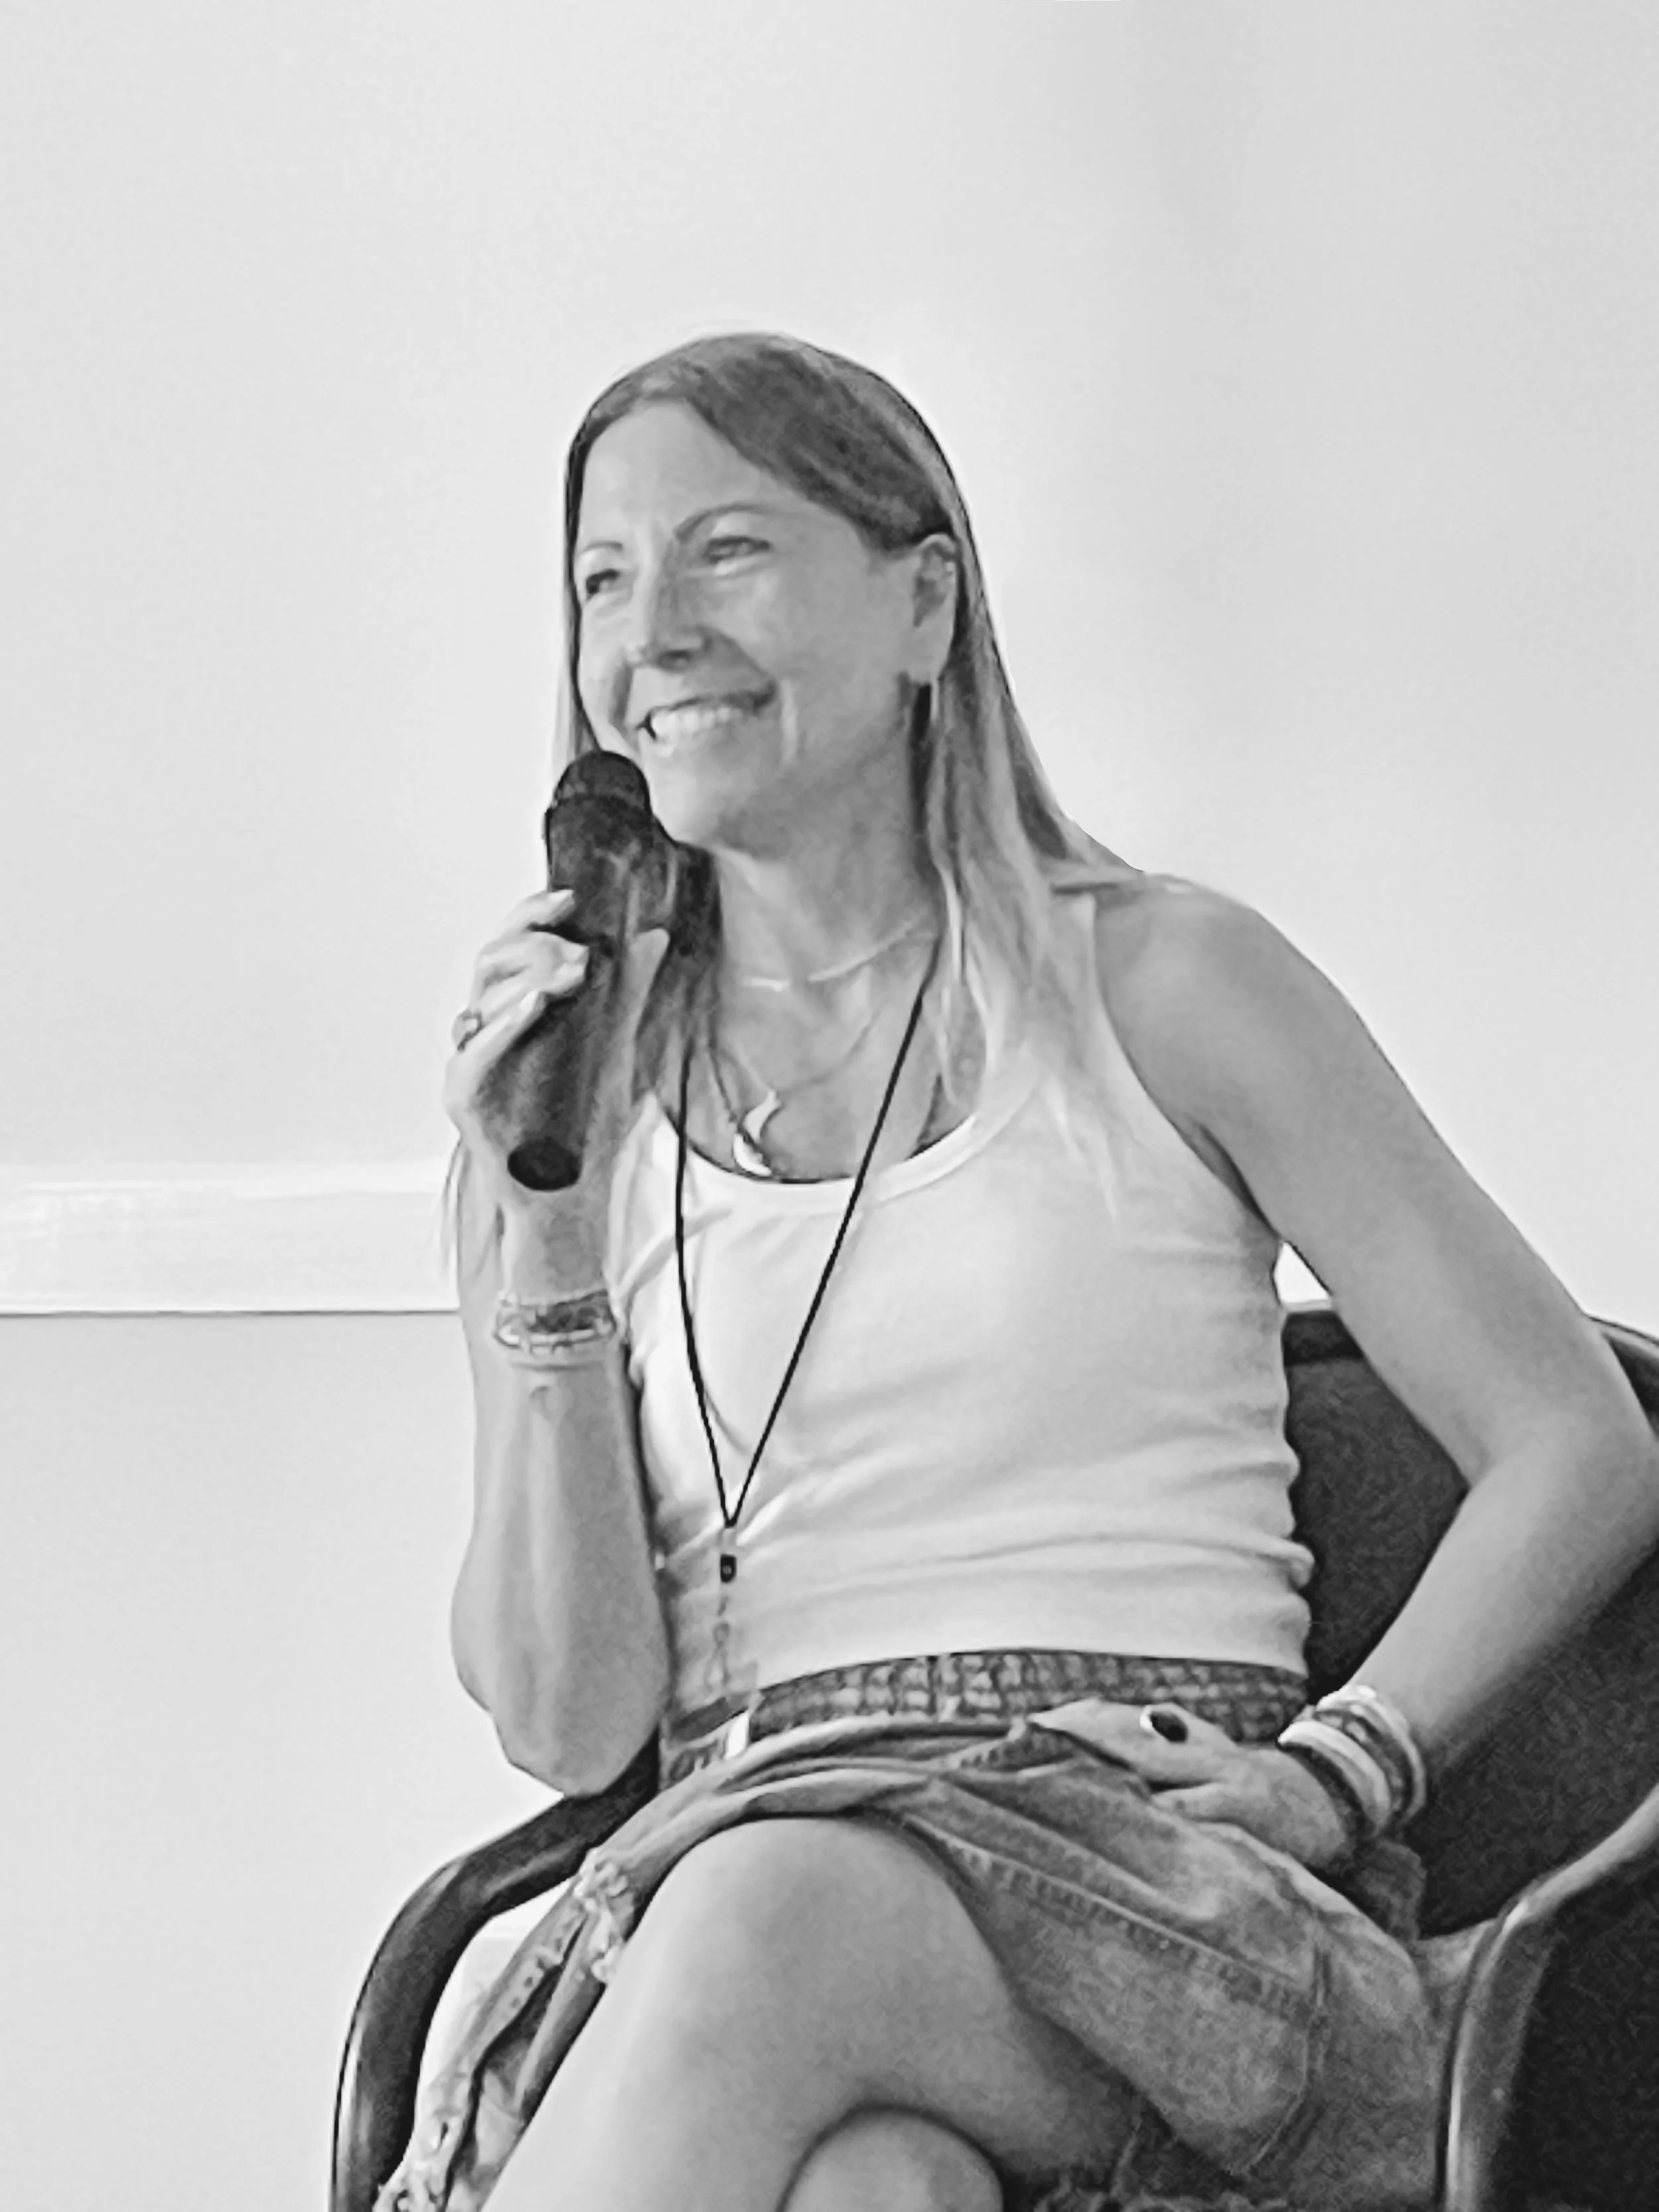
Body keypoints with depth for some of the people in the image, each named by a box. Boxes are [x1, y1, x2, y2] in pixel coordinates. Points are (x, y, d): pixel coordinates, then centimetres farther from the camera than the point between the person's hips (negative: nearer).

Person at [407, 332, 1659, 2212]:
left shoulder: (1161, 983, 9)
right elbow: (566, 1725, 6)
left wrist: (1330, 1774, -6)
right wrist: (544, 1250, -4)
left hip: (1165, 1887, -1)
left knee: (768, 1921, -36)